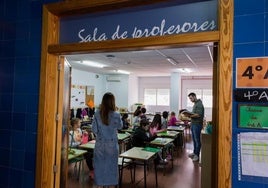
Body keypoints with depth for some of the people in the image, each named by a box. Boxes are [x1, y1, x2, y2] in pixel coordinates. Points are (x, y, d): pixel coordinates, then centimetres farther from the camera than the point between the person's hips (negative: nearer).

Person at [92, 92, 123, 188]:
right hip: (112, 144, -1)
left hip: (100, 144, 1)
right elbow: (120, 127, 5)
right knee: (111, 166, 12)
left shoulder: (97, 114, -9)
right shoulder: (116, 115, -13)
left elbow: (94, 130, -4)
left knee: (99, 165, 13)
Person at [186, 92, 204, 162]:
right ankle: (194, 152, 25)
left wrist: (190, 115, -21)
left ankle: (197, 155, 2)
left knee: (197, 140, -4)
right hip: (193, 124, 9)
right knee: (194, 139, 15)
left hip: (197, 124, -9)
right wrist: (190, 114, 2)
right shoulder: (195, 104, 17)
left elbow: (198, 115, -22)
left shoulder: (199, 104, -12)